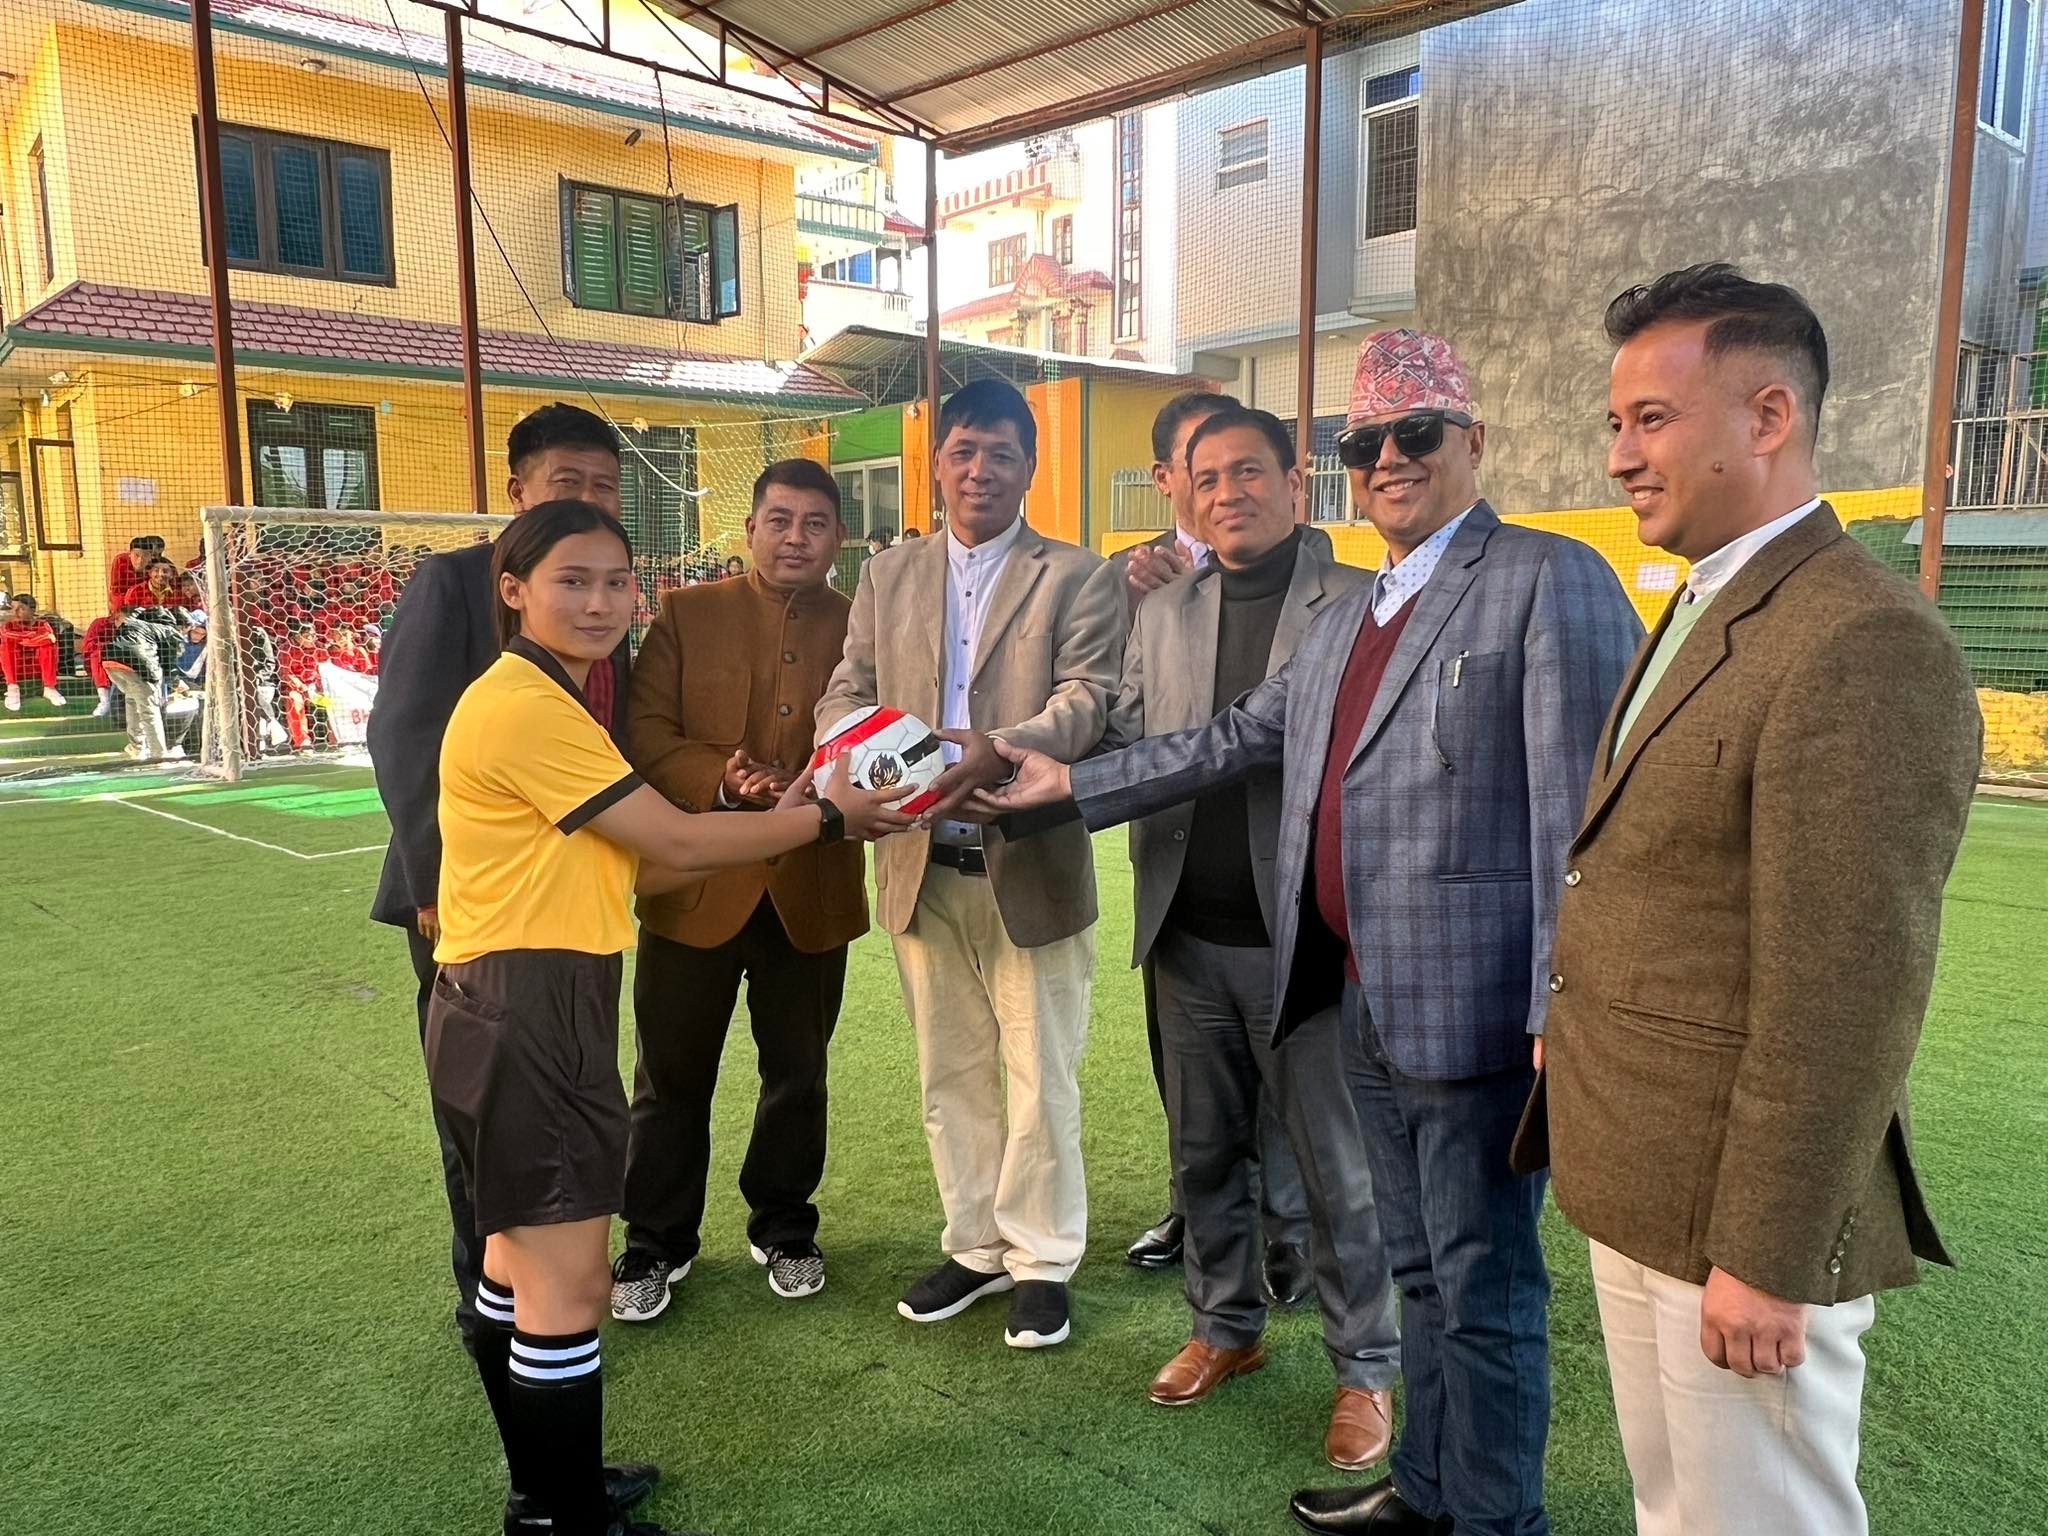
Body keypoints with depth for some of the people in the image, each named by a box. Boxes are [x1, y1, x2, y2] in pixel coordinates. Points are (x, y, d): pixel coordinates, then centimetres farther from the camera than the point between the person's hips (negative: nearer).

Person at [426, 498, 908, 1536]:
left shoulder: (547, 703, 16)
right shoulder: (526, 706, -17)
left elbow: (631, 867, 10)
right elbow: (679, 842, -15)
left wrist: (776, 824, 4)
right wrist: (826, 819, -4)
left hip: (525, 1008, 11)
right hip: (523, 1011, -11)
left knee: (518, 1263, 21)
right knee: (570, 1290, -2)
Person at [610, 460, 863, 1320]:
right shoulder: (686, 615, 3)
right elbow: (645, 733, -4)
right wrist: (721, 782, -21)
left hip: (812, 890, 1)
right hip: (694, 882, -1)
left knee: (797, 1076, 15)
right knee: (672, 1077, 10)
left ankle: (783, 1230, 35)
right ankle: (656, 1244, 28)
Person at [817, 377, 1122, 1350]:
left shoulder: (1075, 578, -1)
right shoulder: (888, 577, 12)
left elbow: (1091, 698, -13)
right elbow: (847, 692, 7)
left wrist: (1001, 750, -32)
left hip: (1031, 865, -4)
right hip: (922, 866, 4)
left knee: (1040, 1077, 7)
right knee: (949, 1075, 16)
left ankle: (1041, 1259, 24)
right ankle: (974, 1245, 33)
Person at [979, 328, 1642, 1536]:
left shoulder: (1551, 581, -10)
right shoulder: (1347, 618, 17)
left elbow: (1582, 811, -16)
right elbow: (1233, 742, 18)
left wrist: (1565, 1008, -20)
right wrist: (1068, 784, 15)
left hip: (1473, 1005, -8)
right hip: (1370, 1004, 8)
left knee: (1486, 1286, 6)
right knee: (1421, 1267, 22)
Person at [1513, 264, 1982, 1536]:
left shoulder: (1864, 645, -21)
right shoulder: (1706, 612, 10)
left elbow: (1846, 993, -23)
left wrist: (1765, 1259, -19)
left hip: (1732, 1212, -9)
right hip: (1636, 1188, 9)